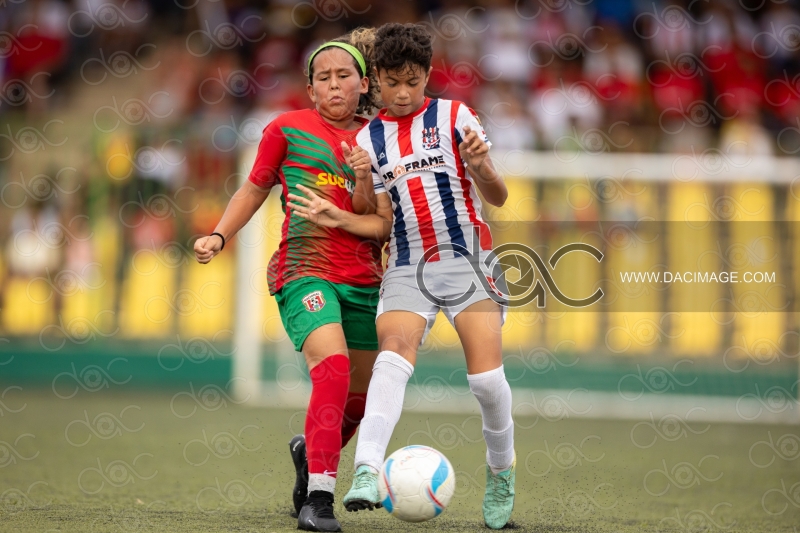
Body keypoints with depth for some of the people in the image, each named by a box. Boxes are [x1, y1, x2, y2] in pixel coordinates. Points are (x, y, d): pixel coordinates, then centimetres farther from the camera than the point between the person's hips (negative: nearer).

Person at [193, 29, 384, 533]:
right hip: (306, 268, -4)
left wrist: (365, 175, -13)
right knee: (333, 370, -26)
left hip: (363, 278, 4)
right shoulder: (289, 128, 4)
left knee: (359, 396, 11)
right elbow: (256, 188, 17)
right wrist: (220, 236, 6)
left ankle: (310, 451, 43)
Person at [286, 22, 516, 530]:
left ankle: (502, 473, 13)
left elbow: (499, 197, 0)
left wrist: (483, 167, -21)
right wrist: (339, 218, -6)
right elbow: (383, 222, 11)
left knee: (487, 375, -13)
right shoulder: (369, 139, 10)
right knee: (394, 354, -24)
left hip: (466, 259, -2)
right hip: (407, 268, 2)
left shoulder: (455, 117, 2)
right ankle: (367, 473, -40)